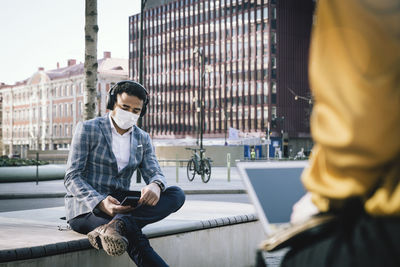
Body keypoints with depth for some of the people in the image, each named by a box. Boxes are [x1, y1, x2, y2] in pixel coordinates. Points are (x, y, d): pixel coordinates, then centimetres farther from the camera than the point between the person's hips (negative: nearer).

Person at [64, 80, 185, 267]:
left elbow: (154, 173, 4)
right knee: (136, 240, -35)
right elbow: (72, 177, -8)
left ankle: (116, 225, -40)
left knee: (176, 194, -22)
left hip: (121, 205, 6)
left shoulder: (142, 139, 13)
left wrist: (155, 186, -25)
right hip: (86, 207, -5)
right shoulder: (87, 129, -2)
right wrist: (100, 203, -28)